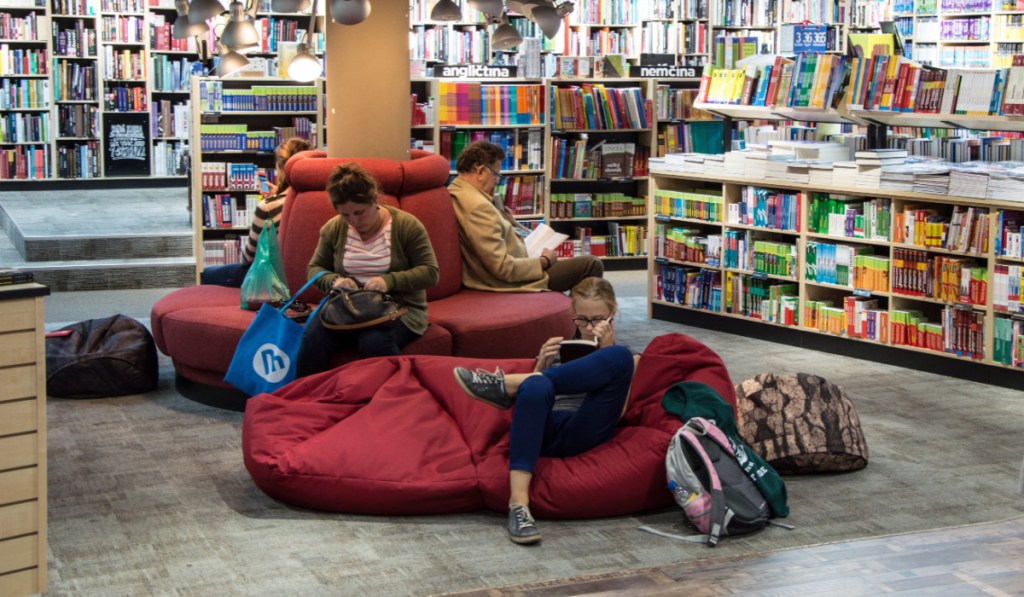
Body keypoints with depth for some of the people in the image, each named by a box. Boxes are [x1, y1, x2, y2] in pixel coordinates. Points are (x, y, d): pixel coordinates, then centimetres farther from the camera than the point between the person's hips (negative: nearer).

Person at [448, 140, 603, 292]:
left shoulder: (454, 193, 4)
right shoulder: (477, 206, -28)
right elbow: (503, 268, -28)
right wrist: (543, 261, -14)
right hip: (510, 281, -11)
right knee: (591, 265, 2)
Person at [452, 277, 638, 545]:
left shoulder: (628, 359, 22)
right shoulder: (560, 350, 29)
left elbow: (617, 408, 3)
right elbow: (533, 391, 18)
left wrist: (607, 352, -2)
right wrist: (541, 366, 2)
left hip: (584, 434, -1)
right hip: (547, 429, 1)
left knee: (619, 357, -25)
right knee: (535, 386, -36)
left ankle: (506, 384, -24)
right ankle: (518, 502, -44)